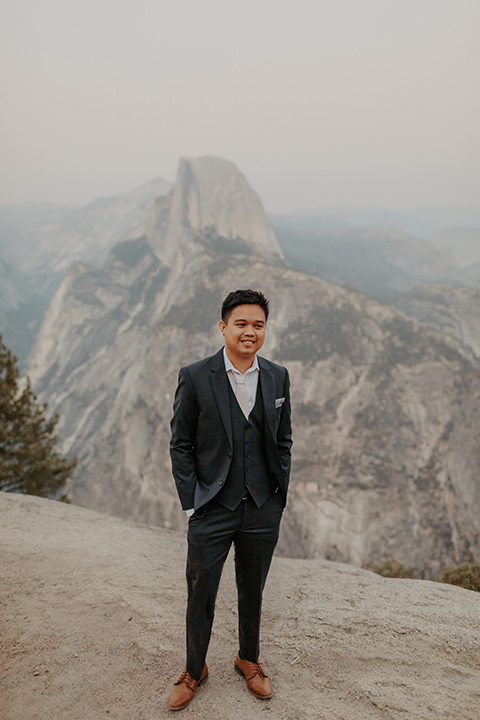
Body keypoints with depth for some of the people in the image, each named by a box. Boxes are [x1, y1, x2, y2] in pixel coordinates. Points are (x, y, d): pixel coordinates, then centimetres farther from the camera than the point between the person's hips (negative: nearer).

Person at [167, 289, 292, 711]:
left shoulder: (278, 377, 1)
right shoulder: (195, 377, -9)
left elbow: (284, 440, 9)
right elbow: (180, 444, -4)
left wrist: (280, 495, 5)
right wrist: (191, 502, -7)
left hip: (263, 511, 3)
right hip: (212, 510, -2)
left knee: (252, 592, 20)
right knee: (200, 594, 12)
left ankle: (249, 660, 46)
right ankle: (194, 670, 38)